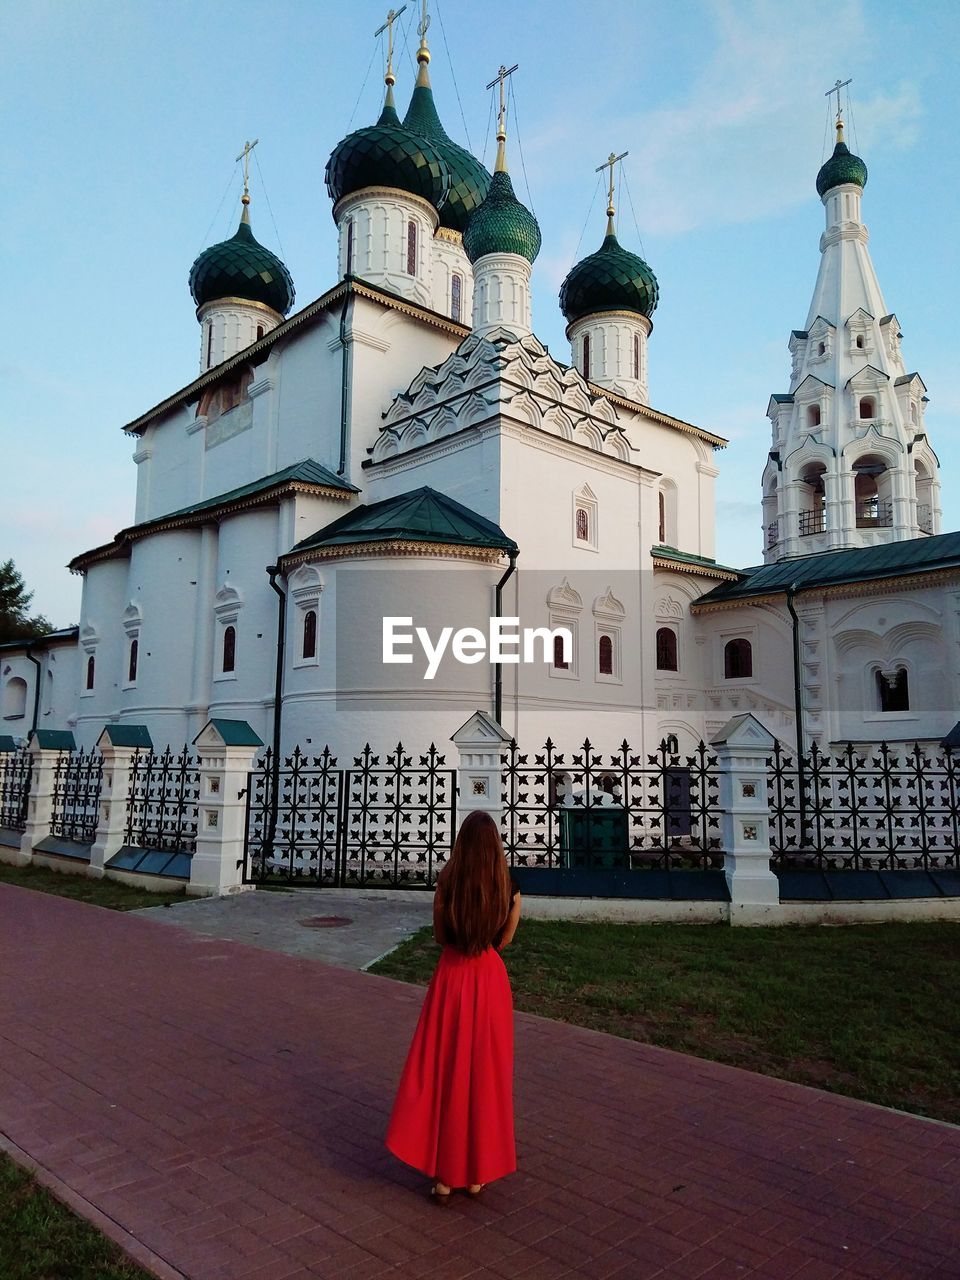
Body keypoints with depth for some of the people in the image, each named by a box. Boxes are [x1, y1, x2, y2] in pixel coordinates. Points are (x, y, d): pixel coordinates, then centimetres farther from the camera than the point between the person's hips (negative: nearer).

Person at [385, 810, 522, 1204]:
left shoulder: (447, 881, -12)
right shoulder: (508, 887, -9)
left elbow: (440, 935, 0)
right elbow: (503, 941, 1)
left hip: (452, 976, -1)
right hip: (489, 978, 1)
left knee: (445, 1068, 10)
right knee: (484, 1070, 12)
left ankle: (443, 1174, 15)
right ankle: (477, 1171, 23)